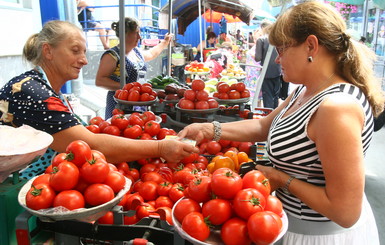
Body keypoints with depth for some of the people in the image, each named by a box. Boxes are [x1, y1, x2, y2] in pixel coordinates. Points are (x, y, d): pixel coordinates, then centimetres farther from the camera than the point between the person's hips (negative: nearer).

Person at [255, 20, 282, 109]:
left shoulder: (261, 39, -11)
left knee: (268, 96, 3)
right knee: (276, 96, 15)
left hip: (266, 72, -4)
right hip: (277, 71, 4)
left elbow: (258, 58, -13)